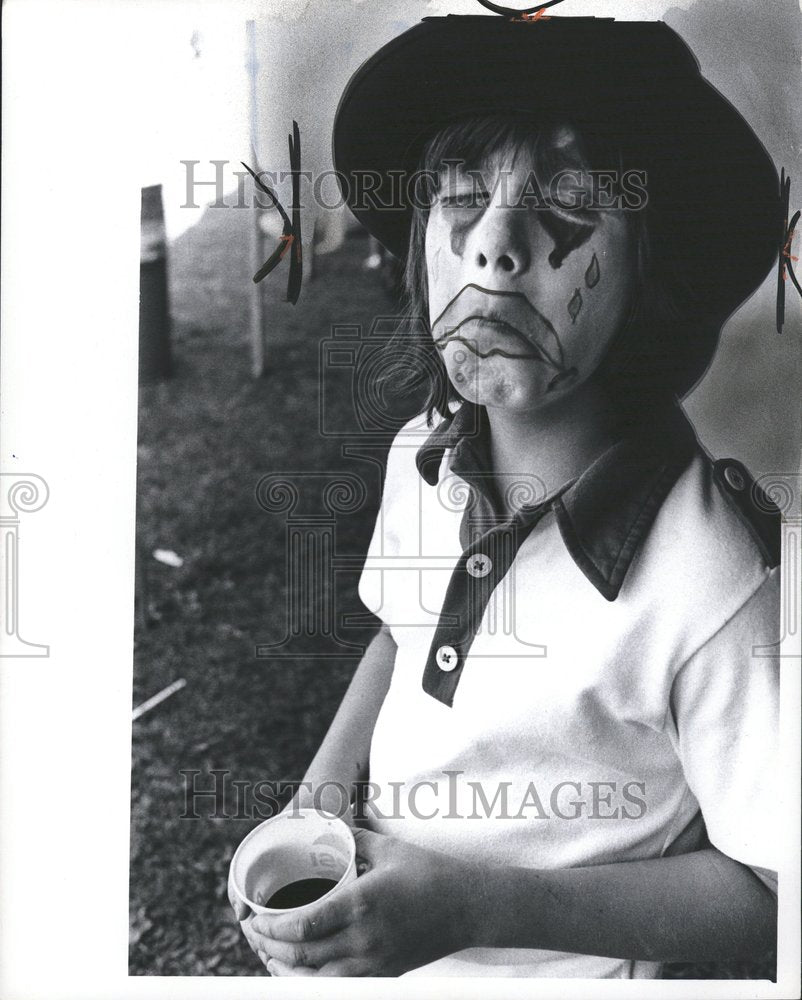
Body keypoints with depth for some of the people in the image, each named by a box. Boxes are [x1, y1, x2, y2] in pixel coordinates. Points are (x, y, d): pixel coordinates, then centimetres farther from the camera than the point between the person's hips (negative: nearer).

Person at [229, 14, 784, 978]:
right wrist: (316, 798, -7)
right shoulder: (422, 456, -13)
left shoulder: (712, 581, -31)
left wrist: (478, 905, -27)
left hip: (560, 970, -4)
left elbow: (767, 889, -20)